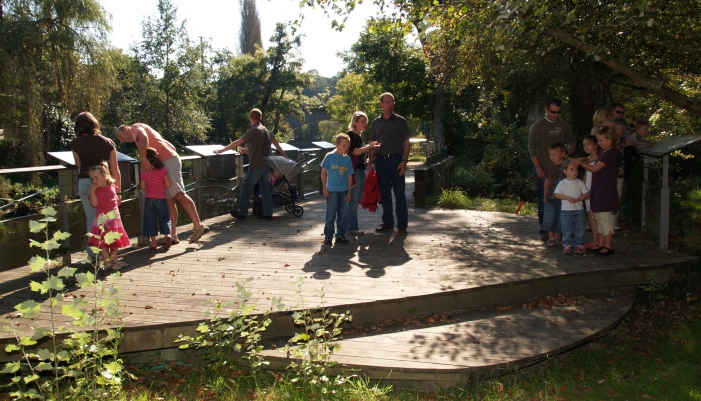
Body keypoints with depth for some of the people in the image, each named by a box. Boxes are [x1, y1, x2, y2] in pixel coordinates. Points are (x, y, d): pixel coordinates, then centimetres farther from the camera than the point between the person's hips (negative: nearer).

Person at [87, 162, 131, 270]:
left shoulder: (112, 186, 5)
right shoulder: (94, 190, -6)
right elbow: (94, 204, -19)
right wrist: (92, 191, -22)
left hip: (114, 217, 4)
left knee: (116, 241, 13)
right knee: (104, 242, 0)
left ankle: (114, 260, 25)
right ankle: (107, 262, 8)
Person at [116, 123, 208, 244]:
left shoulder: (135, 127, 8)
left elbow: (143, 137, -20)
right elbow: (172, 147, 27)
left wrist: (143, 158, -23)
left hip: (168, 160, -10)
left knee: (179, 194, -16)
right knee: (169, 200, 4)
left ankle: (198, 225, -21)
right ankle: (173, 235, 1)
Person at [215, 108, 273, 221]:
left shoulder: (253, 130, -11)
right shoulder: (265, 130, 13)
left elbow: (237, 143, -13)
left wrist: (221, 150, -7)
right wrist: (247, 150, 34)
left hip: (256, 165, -8)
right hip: (267, 164, 8)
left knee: (246, 189, 4)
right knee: (265, 189, 9)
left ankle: (242, 213, 9)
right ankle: (268, 213, 8)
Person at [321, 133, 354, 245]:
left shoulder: (347, 159, 5)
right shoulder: (329, 156, -5)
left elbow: (349, 176, 8)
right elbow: (323, 173, -2)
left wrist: (349, 192, 5)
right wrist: (325, 188, -6)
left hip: (344, 191, 4)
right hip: (332, 190, -4)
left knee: (342, 215, 9)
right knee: (331, 214, -1)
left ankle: (340, 235, 19)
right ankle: (328, 236, 9)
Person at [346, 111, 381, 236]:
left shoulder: (359, 136, 19)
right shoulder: (350, 135, -8)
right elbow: (356, 151, -18)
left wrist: (370, 146, 10)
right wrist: (370, 146, -13)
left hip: (361, 169, 9)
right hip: (354, 170, -9)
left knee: (357, 199, 12)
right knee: (353, 200, -5)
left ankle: (350, 225, 20)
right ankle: (353, 227, 0)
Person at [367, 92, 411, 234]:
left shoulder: (400, 121, 1)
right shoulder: (376, 122, 10)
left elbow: (406, 143, -1)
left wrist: (404, 161, -10)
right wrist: (370, 163, 5)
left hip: (396, 160, -3)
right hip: (381, 161, 3)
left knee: (399, 193, 0)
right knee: (384, 193, 8)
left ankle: (402, 224, 7)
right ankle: (387, 223, 18)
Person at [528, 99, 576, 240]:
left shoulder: (563, 124, 8)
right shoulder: (537, 126, -5)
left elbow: (572, 141, 23)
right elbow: (532, 148, -8)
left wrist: (570, 156, 9)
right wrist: (538, 168, -12)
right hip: (543, 169, -4)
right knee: (544, 200, 0)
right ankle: (544, 231, 8)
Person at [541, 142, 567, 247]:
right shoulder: (549, 167, 5)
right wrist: (545, 195, 11)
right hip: (551, 197, 2)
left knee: (560, 218, 8)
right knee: (549, 218, -1)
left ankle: (558, 237, 24)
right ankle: (551, 238, 8)